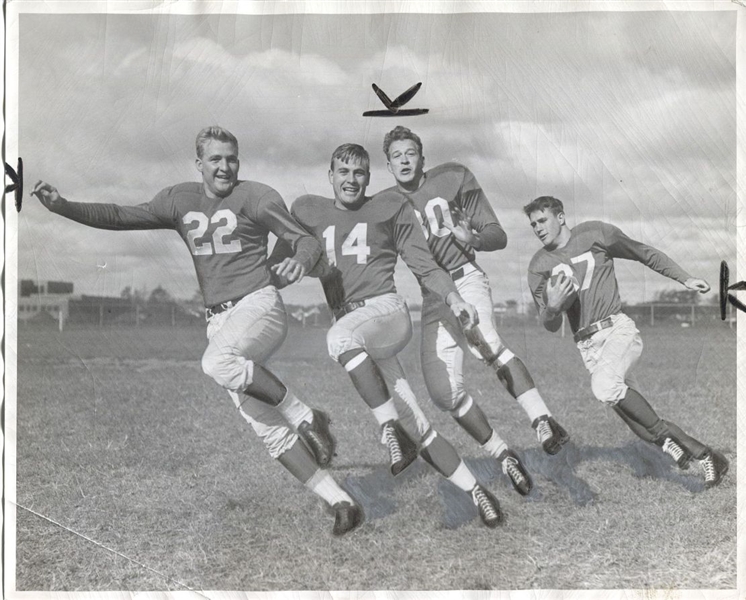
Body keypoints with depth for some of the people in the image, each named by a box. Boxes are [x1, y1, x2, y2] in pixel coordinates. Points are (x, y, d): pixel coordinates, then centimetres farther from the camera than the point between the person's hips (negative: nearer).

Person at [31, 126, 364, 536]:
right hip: (219, 322, 5)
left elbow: (304, 240, -5)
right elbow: (121, 217, 12)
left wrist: (302, 260, -29)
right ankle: (340, 502, 4)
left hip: (259, 306, -5)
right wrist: (62, 206, 1)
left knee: (218, 362, -37)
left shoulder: (255, 197, -2)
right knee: (269, 431, -2)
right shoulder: (180, 200, 11)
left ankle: (305, 417, -18)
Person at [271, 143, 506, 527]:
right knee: (417, 424, -5)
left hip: (387, 312, -3)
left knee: (340, 336, -38)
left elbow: (425, 267, 7)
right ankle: (474, 490, 4)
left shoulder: (390, 208, 9)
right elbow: (278, 262, 20)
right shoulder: (307, 211, 15)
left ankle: (391, 428, -31)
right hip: (349, 325, 3)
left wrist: (453, 299, -9)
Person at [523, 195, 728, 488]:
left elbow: (644, 253, 12)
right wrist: (552, 307, -15)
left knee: (604, 384, -32)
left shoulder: (594, 233, 2)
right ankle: (703, 455, 9)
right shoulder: (539, 266, 9)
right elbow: (551, 325, 8)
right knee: (634, 408, -3)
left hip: (618, 329, -3)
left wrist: (685, 279, 11)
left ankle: (664, 433, -16)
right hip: (588, 345, 4)